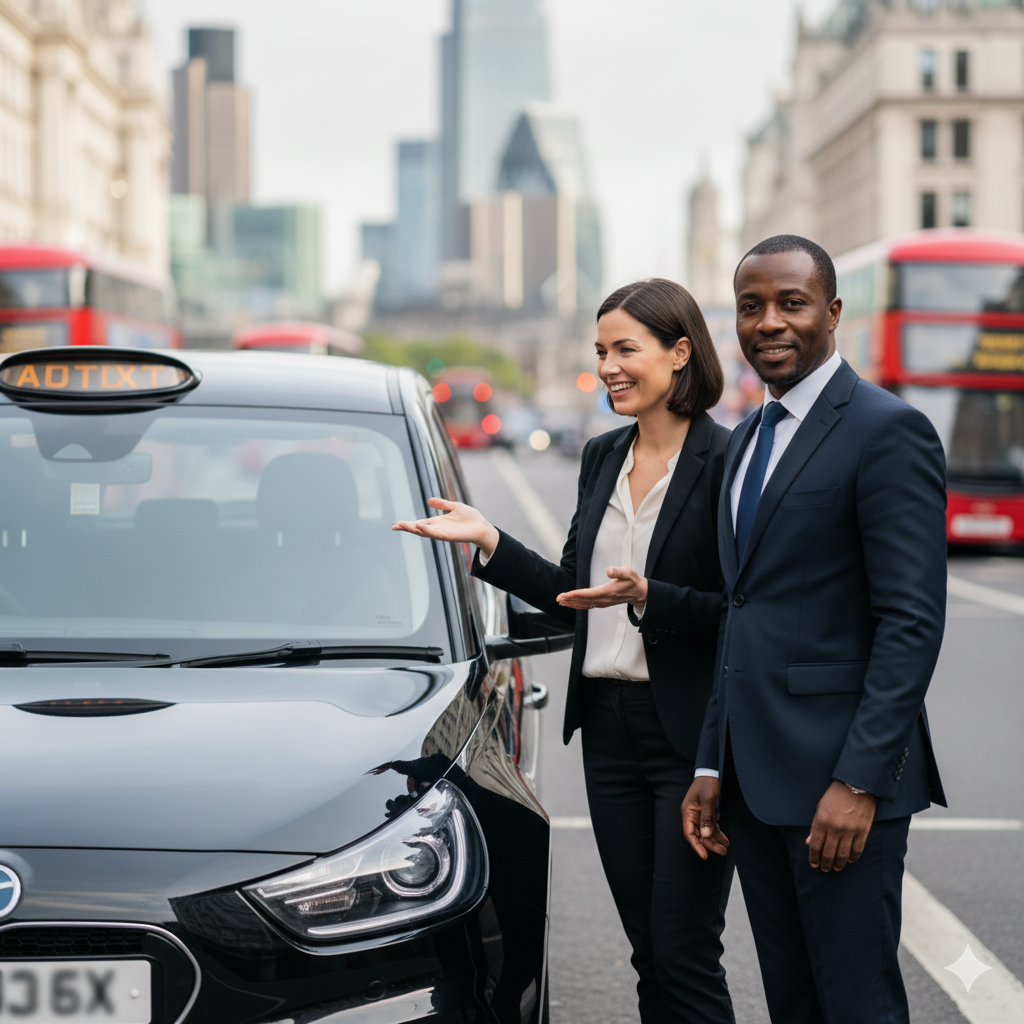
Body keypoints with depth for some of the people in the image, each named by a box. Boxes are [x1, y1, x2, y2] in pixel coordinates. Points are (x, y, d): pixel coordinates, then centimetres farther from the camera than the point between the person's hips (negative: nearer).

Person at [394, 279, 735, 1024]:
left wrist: (645, 598, -25)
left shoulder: (726, 461, -11)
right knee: (649, 954, 11)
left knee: (685, 954, -5)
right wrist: (488, 543, 8)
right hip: (609, 728, 7)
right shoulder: (602, 459, 12)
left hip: (693, 736, -7)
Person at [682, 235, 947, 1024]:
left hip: (840, 779, -8)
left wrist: (860, 781, -21)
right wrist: (713, 766, 14)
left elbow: (913, 622, -16)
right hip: (756, 778, 8)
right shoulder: (749, 439, 17)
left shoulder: (889, 431, -10)